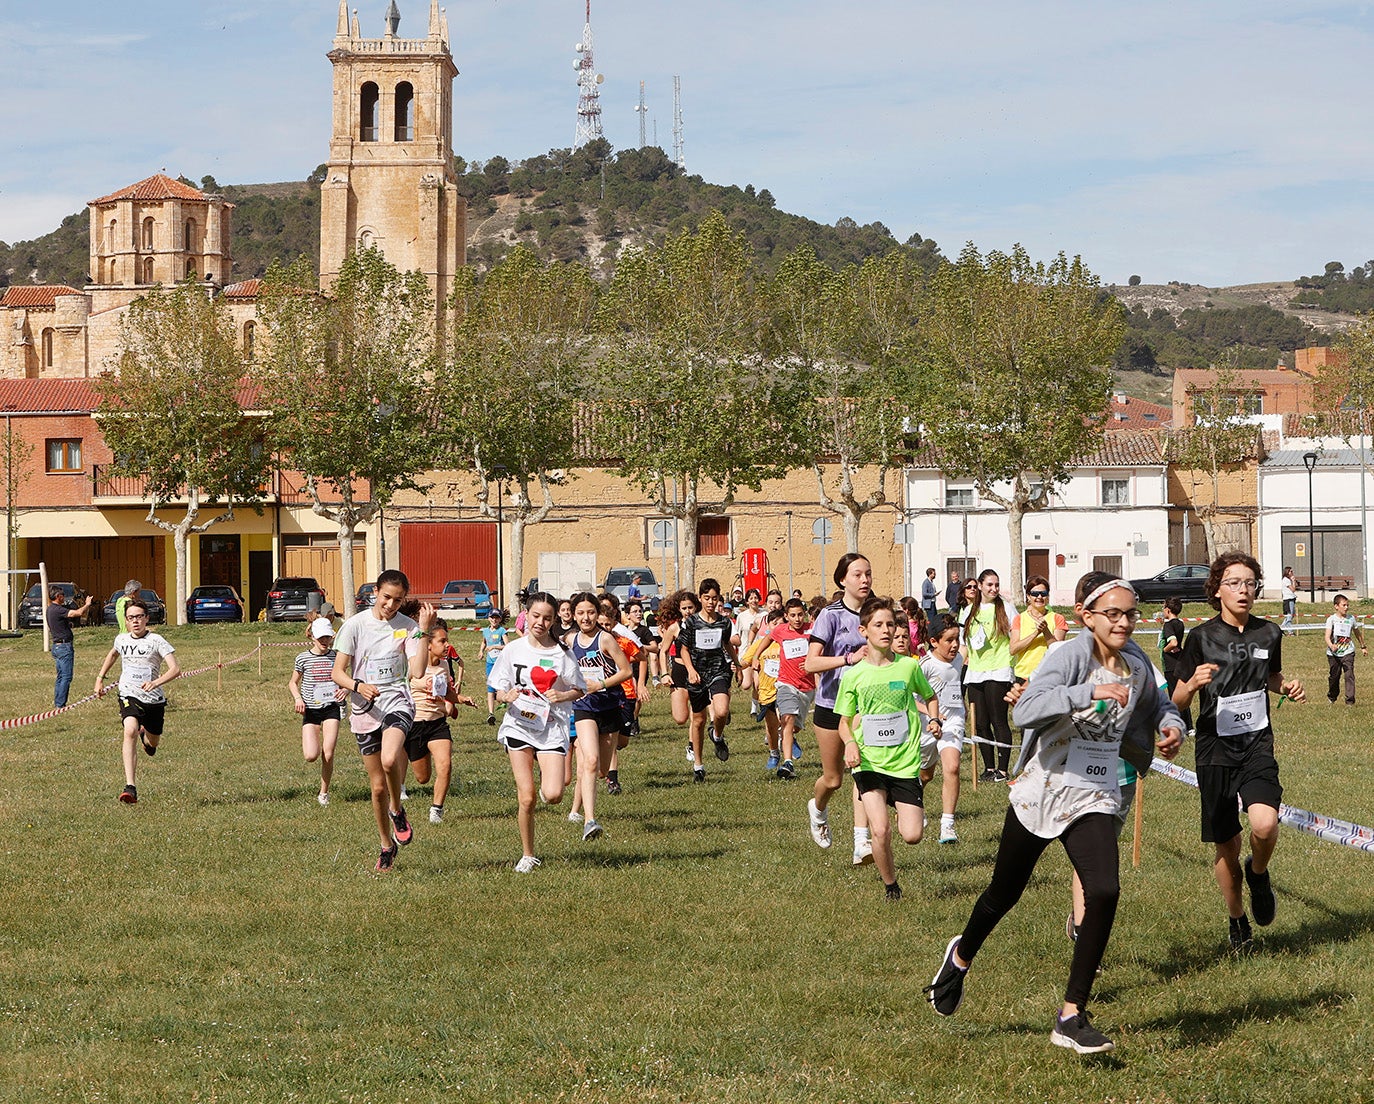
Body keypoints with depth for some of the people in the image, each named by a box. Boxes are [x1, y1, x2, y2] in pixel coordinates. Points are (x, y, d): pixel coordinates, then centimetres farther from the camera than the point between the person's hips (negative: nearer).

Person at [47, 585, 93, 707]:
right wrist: (87, 604, -6)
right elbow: (79, 613, -25)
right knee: (66, 677, -6)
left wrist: (82, 605, 12)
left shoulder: (49, 610, 13)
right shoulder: (57, 609, -18)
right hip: (64, 646, -10)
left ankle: (57, 704, 17)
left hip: (56, 646, 10)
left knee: (61, 676, 15)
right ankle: (60, 705, -7)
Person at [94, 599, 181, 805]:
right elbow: (113, 654, 30)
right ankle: (130, 788, -38)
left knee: (153, 744, 17)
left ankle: (146, 735, 61)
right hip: (129, 696, 0)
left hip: (153, 699, 0)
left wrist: (156, 683, -36)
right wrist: (100, 678, 26)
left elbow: (175, 669, -20)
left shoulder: (156, 641, -11)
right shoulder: (121, 640, 4)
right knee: (130, 732, -28)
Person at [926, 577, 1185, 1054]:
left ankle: (1072, 1017, -11)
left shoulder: (1137, 668, 3)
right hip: (1040, 792, -3)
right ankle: (961, 955, 49)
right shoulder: (1069, 656, -16)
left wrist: (1171, 724, 5)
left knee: (1104, 892, -19)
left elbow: (1157, 703, 28)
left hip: (1094, 800, 4)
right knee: (1004, 894, 14)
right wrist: (1089, 693, -43)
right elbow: (1025, 711, -33)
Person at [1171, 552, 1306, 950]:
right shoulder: (1202, 637, -5)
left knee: (1265, 824, -24)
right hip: (1215, 751, -1)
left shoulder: (1269, 634, 3)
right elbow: (1178, 702, -1)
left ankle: (1258, 873, 10)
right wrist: (1194, 683, -23)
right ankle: (1237, 921, 29)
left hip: (1257, 746, 1)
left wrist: (1288, 688, 2)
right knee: (1226, 847, 5)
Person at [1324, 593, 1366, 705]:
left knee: (1349, 675, -12)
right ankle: (1332, 697, 34)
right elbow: (1327, 636, -16)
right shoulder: (1331, 619, -6)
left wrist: (1363, 647, 31)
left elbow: (1357, 633, 21)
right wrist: (1331, 645, -37)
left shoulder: (1351, 619, 3)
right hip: (1334, 653, -1)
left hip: (1348, 652, 1)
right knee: (1334, 676, 10)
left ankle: (1350, 700, -12)